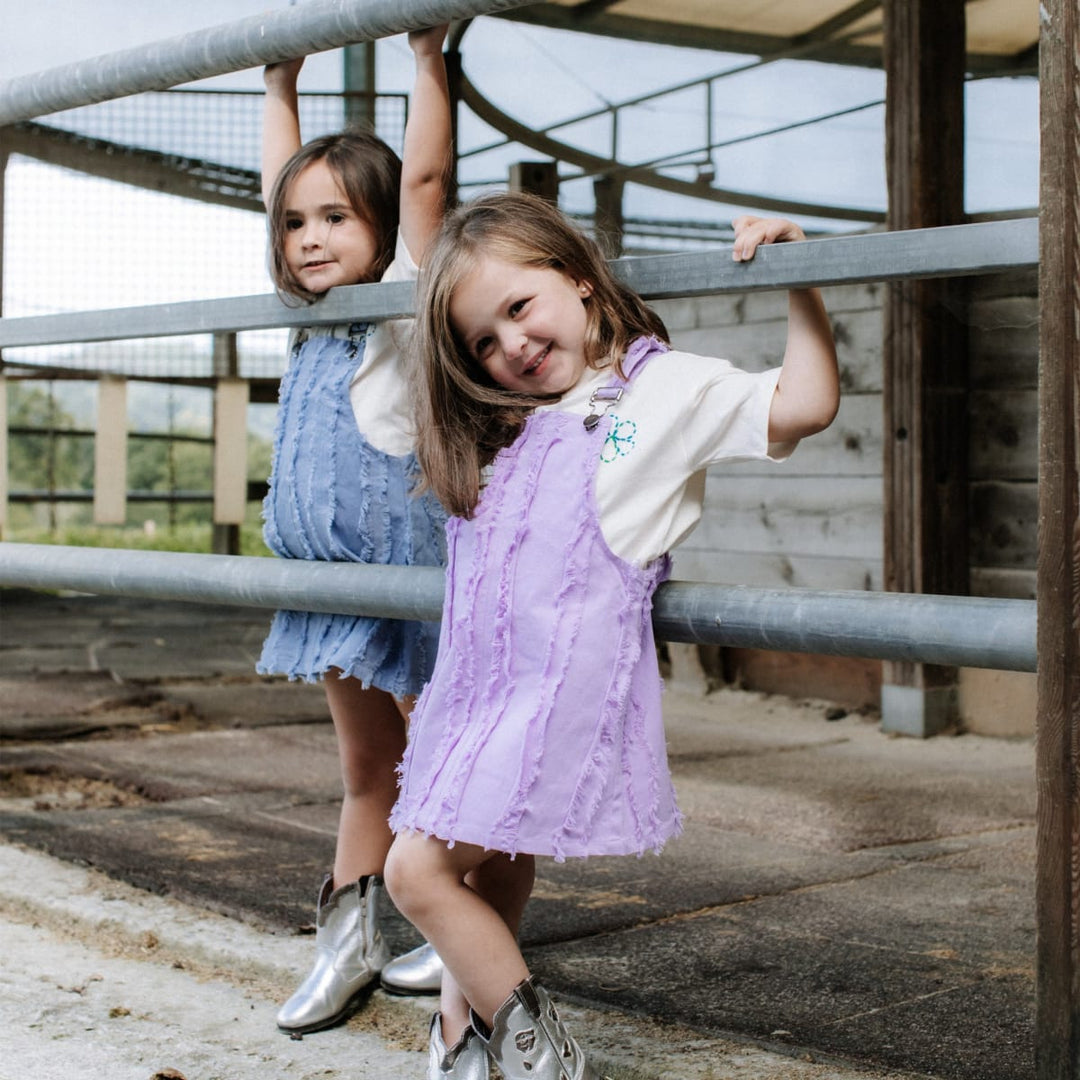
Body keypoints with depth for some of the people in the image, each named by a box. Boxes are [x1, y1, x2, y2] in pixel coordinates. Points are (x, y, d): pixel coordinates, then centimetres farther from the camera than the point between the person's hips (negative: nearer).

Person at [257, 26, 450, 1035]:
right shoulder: (315, 317, 12)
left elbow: (424, 175, -15)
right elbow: (281, 184, 20)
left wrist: (428, 54, -14)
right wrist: (280, 82, 23)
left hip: (408, 564, -7)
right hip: (333, 576, 7)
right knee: (367, 772, 14)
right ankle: (348, 938, 20)